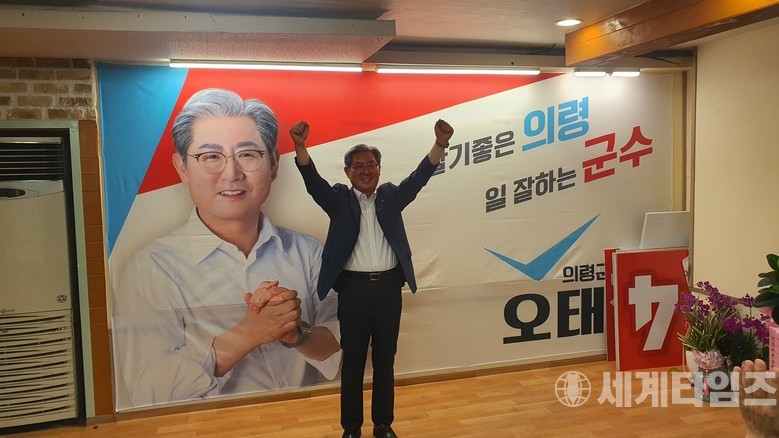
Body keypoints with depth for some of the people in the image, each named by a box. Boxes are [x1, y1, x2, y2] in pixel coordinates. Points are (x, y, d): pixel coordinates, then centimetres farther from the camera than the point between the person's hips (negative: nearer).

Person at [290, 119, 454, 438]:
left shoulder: (391, 196, 9)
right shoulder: (338, 199, 3)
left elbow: (420, 177, -3)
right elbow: (313, 181, -13)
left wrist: (440, 144, -20)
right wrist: (300, 147, -32)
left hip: (388, 287, 2)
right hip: (353, 288, -2)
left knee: (385, 361, 14)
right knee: (352, 362, 10)